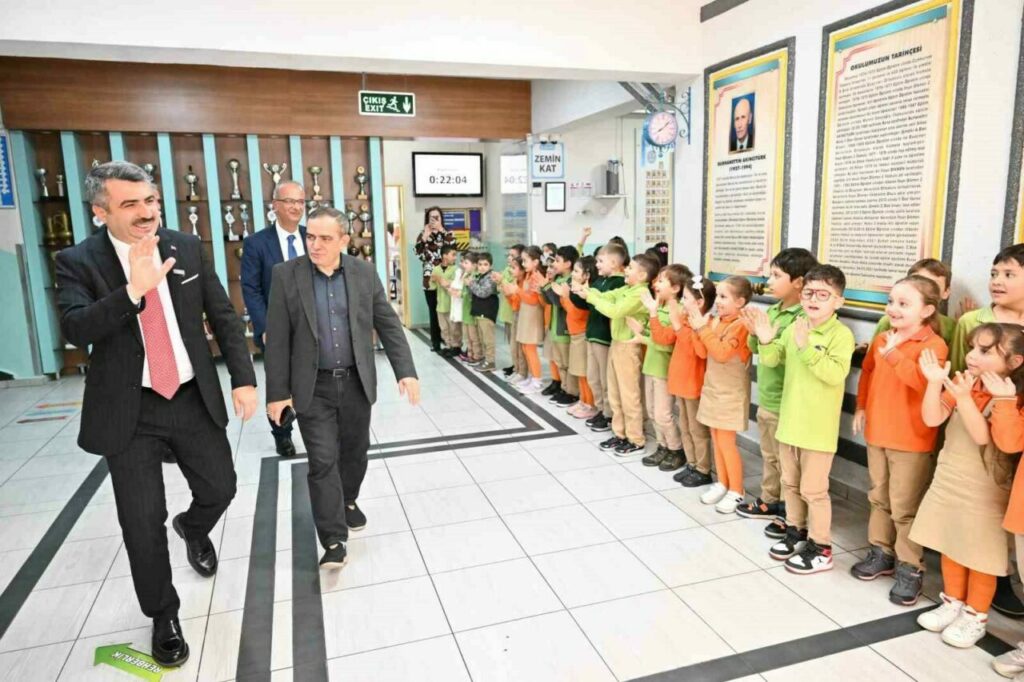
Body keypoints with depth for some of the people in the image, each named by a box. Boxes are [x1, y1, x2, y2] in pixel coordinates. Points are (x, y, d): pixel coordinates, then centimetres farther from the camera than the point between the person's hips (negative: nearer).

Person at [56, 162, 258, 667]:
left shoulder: (187, 247, 0)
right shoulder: (79, 262, -7)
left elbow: (223, 315, 3)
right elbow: (74, 329, -21)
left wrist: (243, 378, -3)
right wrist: (134, 289, -33)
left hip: (194, 399, 3)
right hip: (129, 412, -2)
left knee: (220, 489, 12)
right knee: (142, 521, 4)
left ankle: (193, 528, 51)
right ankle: (163, 616, 29)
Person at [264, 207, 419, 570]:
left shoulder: (364, 272, -1)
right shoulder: (286, 275, -6)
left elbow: (388, 324, 1)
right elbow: (277, 340, -5)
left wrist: (405, 371, -7)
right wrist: (278, 391, -6)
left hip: (356, 382, 2)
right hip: (313, 387, -2)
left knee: (355, 451, 16)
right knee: (323, 461, -4)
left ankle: (348, 500, 43)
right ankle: (334, 541, 4)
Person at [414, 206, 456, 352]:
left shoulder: (448, 234, 6)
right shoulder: (422, 235, 8)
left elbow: (452, 247, -15)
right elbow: (419, 253, -6)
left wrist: (441, 231, -14)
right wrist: (425, 237, -11)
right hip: (430, 279, 1)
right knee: (433, 311, 5)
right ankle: (435, 341, 14)